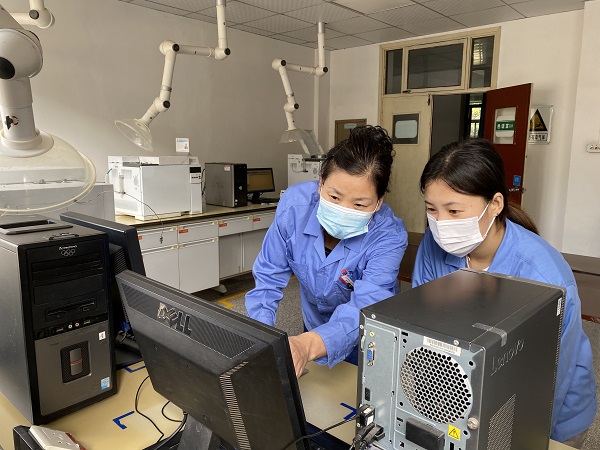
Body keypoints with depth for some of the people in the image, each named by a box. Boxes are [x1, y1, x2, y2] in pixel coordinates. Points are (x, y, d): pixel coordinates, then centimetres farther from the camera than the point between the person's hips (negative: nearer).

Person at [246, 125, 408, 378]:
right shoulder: (294, 203, -24)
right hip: (314, 327, 1)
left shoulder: (389, 236, -30)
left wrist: (309, 345, -61)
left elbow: (364, 309, -42)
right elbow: (268, 278, -18)